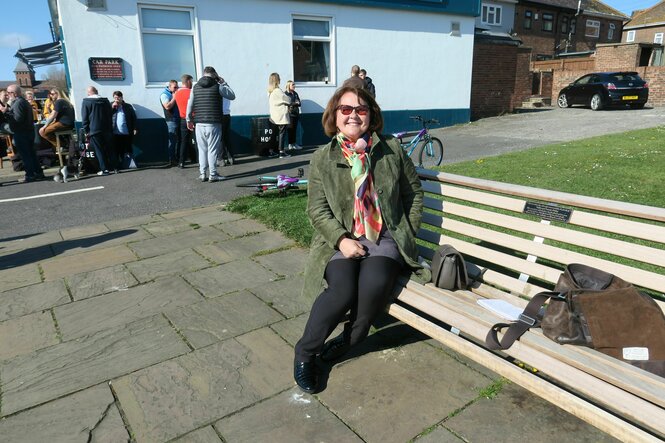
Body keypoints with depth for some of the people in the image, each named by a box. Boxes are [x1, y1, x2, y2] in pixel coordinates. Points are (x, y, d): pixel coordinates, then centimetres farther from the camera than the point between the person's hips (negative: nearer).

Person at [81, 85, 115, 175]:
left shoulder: (85, 101, -3)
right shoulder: (106, 100, 10)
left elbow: (84, 117, -4)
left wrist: (86, 131, 1)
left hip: (94, 130, -4)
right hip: (107, 130, 4)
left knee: (99, 150, -1)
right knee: (110, 149, 8)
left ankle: (104, 169, -3)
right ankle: (115, 168, 8)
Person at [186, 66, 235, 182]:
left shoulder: (195, 87, 8)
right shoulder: (218, 86, -5)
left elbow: (190, 105, 9)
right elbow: (232, 96, 6)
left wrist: (189, 120, 20)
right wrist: (224, 83, 14)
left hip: (199, 123, 4)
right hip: (213, 123, -3)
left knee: (202, 149, 10)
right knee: (212, 150, 0)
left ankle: (202, 174, 12)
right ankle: (212, 174, 3)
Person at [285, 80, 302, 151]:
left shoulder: (295, 94, 15)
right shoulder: (286, 94, -5)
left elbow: (299, 103, 14)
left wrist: (295, 103, -9)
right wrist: (295, 103, -15)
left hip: (296, 114, 6)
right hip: (290, 114, -6)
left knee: (294, 129, 8)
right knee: (291, 129, -2)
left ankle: (294, 143, 14)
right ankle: (290, 144, 3)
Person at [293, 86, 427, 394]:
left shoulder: (392, 151, 7)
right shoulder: (322, 159, 5)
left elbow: (414, 193, 15)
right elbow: (317, 209, 0)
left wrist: (407, 234, 5)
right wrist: (341, 240, -14)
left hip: (385, 238, 1)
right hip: (341, 241, 0)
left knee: (373, 285, -30)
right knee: (343, 291, -27)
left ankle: (349, 340, 0)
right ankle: (305, 352, -4)